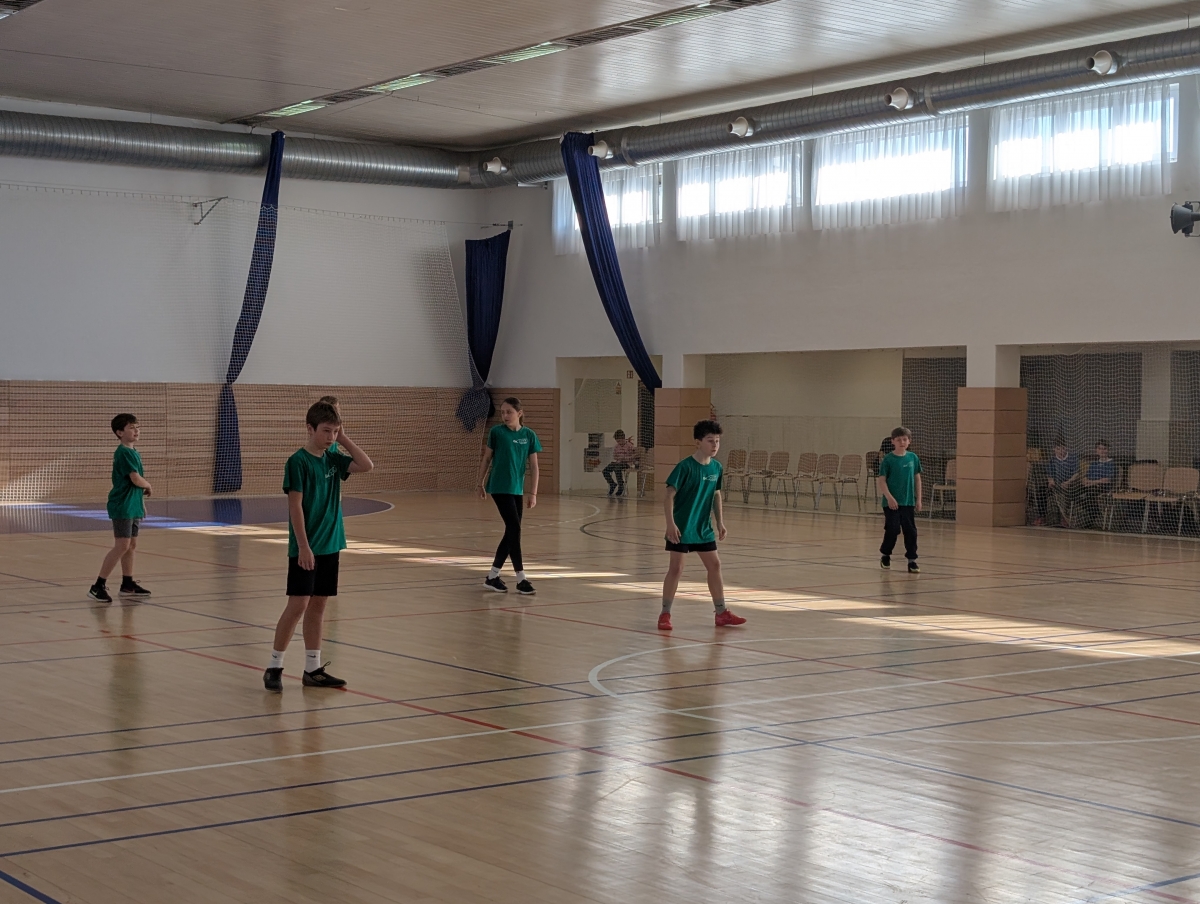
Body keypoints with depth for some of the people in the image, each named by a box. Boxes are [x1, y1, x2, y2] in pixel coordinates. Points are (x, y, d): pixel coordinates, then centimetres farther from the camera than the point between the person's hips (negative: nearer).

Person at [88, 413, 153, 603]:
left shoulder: (134, 453, 15)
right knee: (122, 546, -12)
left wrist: (142, 498, 13)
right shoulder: (124, 453, -15)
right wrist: (148, 486, -2)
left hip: (134, 506, 10)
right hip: (123, 506, -10)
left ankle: (127, 584, 22)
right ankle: (98, 586, -9)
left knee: (131, 545, 13)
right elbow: (137, 480, -21)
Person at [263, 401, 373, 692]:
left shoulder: (333, 459, 7)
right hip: (305, 548, -7)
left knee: (318, 605, 10)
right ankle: (274, 667, 3)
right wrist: (303, 546, -18)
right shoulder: (298, 462, -12)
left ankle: (313, 669, 15)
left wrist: (344, 440, -1)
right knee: (298, 605, -7)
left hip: (330, 545, 7)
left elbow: (366, 466, 3)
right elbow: (295, 505, -15)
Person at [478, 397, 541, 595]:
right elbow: (487, 459, 4)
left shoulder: (529, 435, 2)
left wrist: (533, 493, -1)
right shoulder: (496, 432, -5)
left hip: (517, 490, 5)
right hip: (500, 488, -5)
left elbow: (533, 466, 3)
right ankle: (521, 578, -6)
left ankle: (492, 576, 20)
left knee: (511, 532, 8)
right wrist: (481, 484, 6)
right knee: (514, 529, -10)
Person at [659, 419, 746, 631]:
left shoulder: (716, 467, 2)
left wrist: (720, 522, 10)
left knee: (714, 566, 9)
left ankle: (722, 613, 19)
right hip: (681, 528, -6)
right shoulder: (685, 467, -17)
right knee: (676, 568, -3)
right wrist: (671, 523, -24)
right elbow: (669, 496, -18)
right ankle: (665, 614, 8)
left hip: (703, 528, 6)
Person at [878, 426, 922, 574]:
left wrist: (918, 499, 8)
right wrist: (889, 497, -15)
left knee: (911, 531, 1)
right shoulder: (888, 459, -6)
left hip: (909, 502, 3)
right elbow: (881, 480, -6)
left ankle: (912, 560, 9)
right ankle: (885, 555, 22)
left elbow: (917, 478, 10)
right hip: (892, 502, -3)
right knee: (892, 530, 0)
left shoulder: (913, 458, 4)